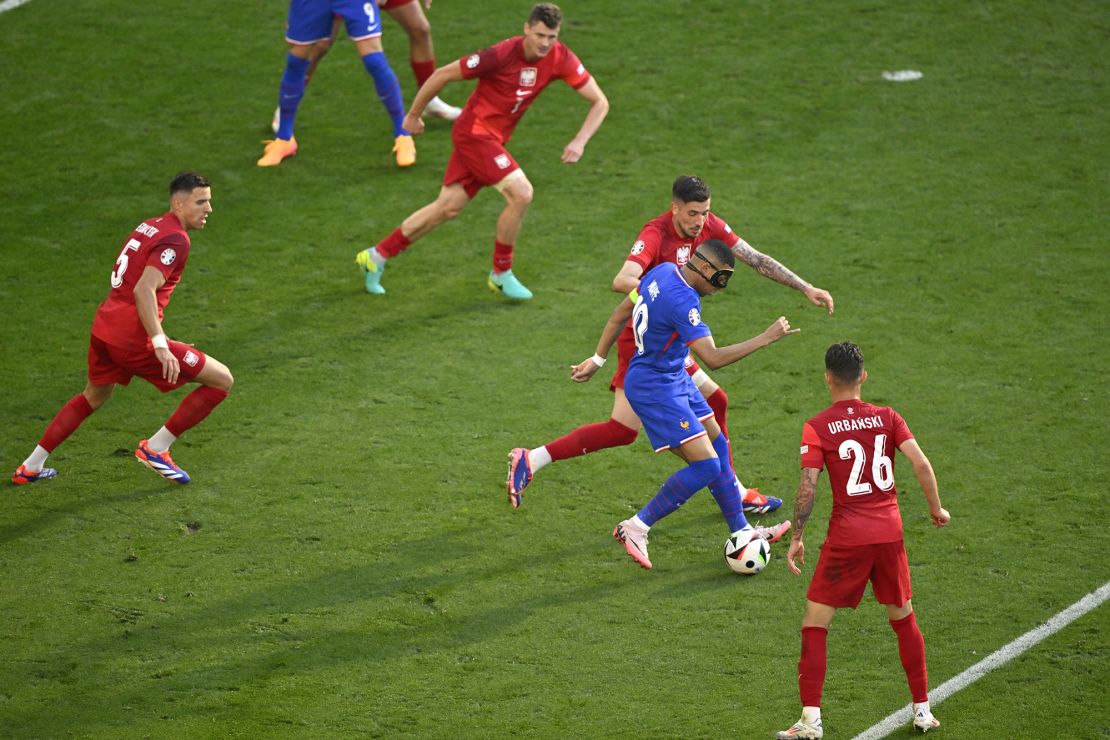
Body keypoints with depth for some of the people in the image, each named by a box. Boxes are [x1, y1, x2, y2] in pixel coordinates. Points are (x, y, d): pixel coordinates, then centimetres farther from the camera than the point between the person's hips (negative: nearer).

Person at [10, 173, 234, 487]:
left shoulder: (148, 226, 15)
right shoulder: (174, 239, -13)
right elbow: (144, 290, -25)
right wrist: (160, 346, -31)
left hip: (103, 326, 9)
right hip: (133, 338, -9)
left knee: (94, 397, 34)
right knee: (222, 380, -1)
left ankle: (30, 467, 37)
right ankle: (156, 448, 5)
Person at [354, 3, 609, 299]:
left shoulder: (560, 58, -10)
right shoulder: (502, 55, -25)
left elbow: (599, 102, -3)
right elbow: (442, 75, -14)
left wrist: (580, 141, -18)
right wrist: (413, 115, -2)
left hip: (495, 138, 7)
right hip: (474, 131, -7)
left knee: (447, 207, 10)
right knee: (521, 193, -19)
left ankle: (377, 256, 23)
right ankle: (501, 274, 0)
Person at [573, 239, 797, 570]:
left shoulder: (664, 271, 2)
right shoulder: (683, 301, -28)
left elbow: (621, 312, 12)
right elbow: (713, 358, -31)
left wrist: (597, 360, 20)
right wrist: (765, 338, -25)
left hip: (674, 378, 11)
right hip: (655, 389, -11)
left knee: (718, 445, 17)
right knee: (706, 465, -13)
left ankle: (741, 532, 27)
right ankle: (636, 528, -3)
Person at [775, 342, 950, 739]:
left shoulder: (817, 428, -6)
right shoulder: (887, 417, 3)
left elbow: (807, 487, -12)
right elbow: (921, 463, -6)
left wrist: (796, 538, -3)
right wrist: (936, 509, 7)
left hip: (847, 537, -3)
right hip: (890, 531, 3)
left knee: (815, 623, 5)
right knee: (903, 617, 20)